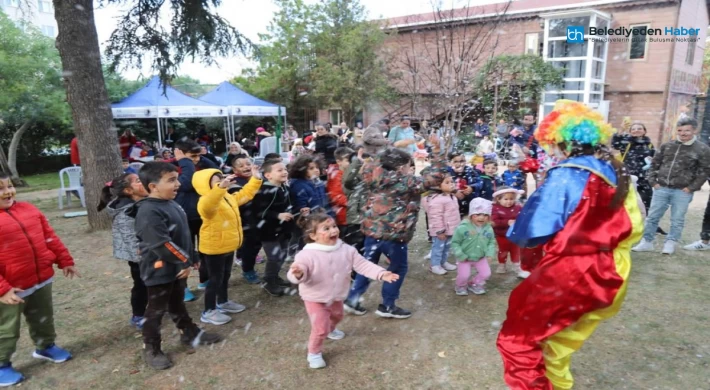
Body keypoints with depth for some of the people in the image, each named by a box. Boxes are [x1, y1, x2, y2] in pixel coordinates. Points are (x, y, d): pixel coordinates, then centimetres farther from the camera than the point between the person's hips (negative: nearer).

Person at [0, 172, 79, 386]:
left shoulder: (28, 209, 2)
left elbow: (50, 237, 9)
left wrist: (65, 261, 10)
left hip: (41, 280, 6)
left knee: (44, 319, 24)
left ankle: (45, 347, 46)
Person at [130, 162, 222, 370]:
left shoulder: (172, 205, 5)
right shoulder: (149, 212, -25)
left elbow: (184, 235, 14)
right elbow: (162, 244, -29)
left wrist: (191, 258, 18)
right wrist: (184, 261, -20)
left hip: (178, 267, 9)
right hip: (159, 271, -9)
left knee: (178, 304, 25)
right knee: (156, 310, 7)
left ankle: (190, 334, 39)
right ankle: (151, 350, 24)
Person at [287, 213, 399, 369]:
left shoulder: (347, 250, -15)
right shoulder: (307, 255, -29)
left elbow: (362, 264, -13)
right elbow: (300, 271, -33)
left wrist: (381, 273, -23)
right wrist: (298, 274, -59)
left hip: (336, 296, 6)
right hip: (315, 299, -6)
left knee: (336, 316, 31)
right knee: (320, 328, -7)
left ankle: (330, 330, 66)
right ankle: (314, 353, 21)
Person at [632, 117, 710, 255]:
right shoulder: (667, 146, 7)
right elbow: (654, 164, 13)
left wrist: (691, 187, -8)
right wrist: (653, 181, 2)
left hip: (682, 192, -3)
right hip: (661, 188, 3)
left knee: (677, 220, 5)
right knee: (652, 217, 5)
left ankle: (670, 243, 19)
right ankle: (647, 242, 15)